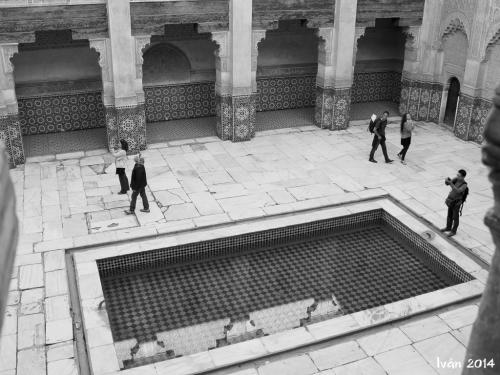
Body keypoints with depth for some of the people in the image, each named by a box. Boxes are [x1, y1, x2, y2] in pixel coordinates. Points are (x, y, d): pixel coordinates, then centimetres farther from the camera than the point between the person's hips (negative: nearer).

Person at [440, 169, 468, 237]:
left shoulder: (464, 185, -25)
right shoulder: (456, 179, -7)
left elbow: (458, 191, -40)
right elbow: (446, 183, -8)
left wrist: (451, 183, -45)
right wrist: (447, 180, -31)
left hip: (456, 203, -7)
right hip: (451, 201, 7)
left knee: (455, 217, 9)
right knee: (449, 215, 22)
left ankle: (453, 231, 25)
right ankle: (448, 228, 41)